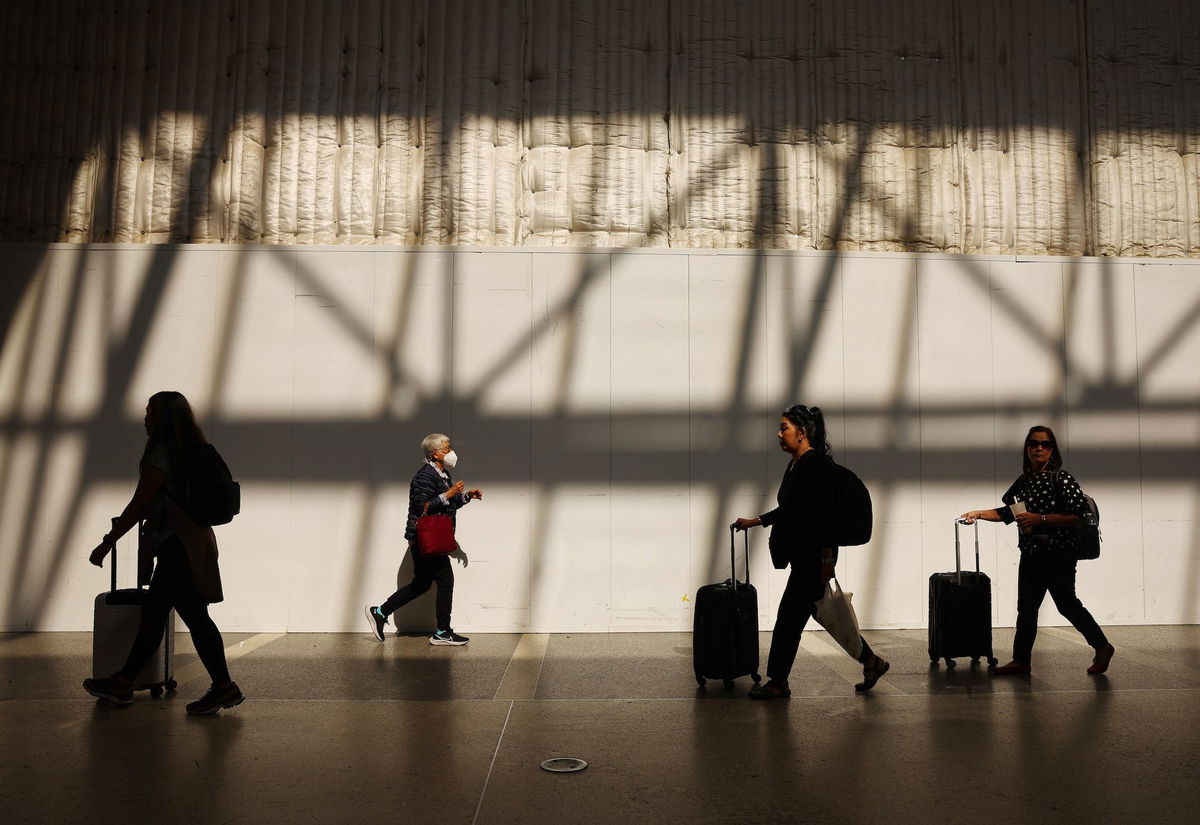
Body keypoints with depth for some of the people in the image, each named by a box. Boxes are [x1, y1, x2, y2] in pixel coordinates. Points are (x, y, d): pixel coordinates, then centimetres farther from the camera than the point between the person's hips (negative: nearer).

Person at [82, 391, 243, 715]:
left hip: (178, 543, -10)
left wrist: (108, 542, -8)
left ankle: (225, 687, 2)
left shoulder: (161, 453, -14)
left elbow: (140, 503, -15)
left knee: (195, 615, -4)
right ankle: (123, 682, 24)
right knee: (153, 610, 15)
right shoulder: (191, 451, 14)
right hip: (193, 538, 10)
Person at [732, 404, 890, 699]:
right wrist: (755, 521, 25)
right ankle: (871, 661, 28)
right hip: (802, 555, 10)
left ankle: (778, 682, 9)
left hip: (814, 556, -10)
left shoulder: (817, 464, -16)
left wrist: (827, 558, -22)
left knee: (790, 614, -3)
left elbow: (824, 513, -20)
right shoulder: (796, 465, 13)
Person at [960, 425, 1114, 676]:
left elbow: (1077, 516, -16)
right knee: (1026, 606, 8)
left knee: (1066, 603, 3)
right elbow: (1008, 512, 18)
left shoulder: (1062, 478, -9)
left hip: (1059, 554, -6)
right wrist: (979, 513, 9)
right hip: (1031, 552, 7)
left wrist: (1040, 519, -21)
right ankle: (1021, 660, 15)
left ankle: (1102, 647, 25)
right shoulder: (1023, 481, 10)